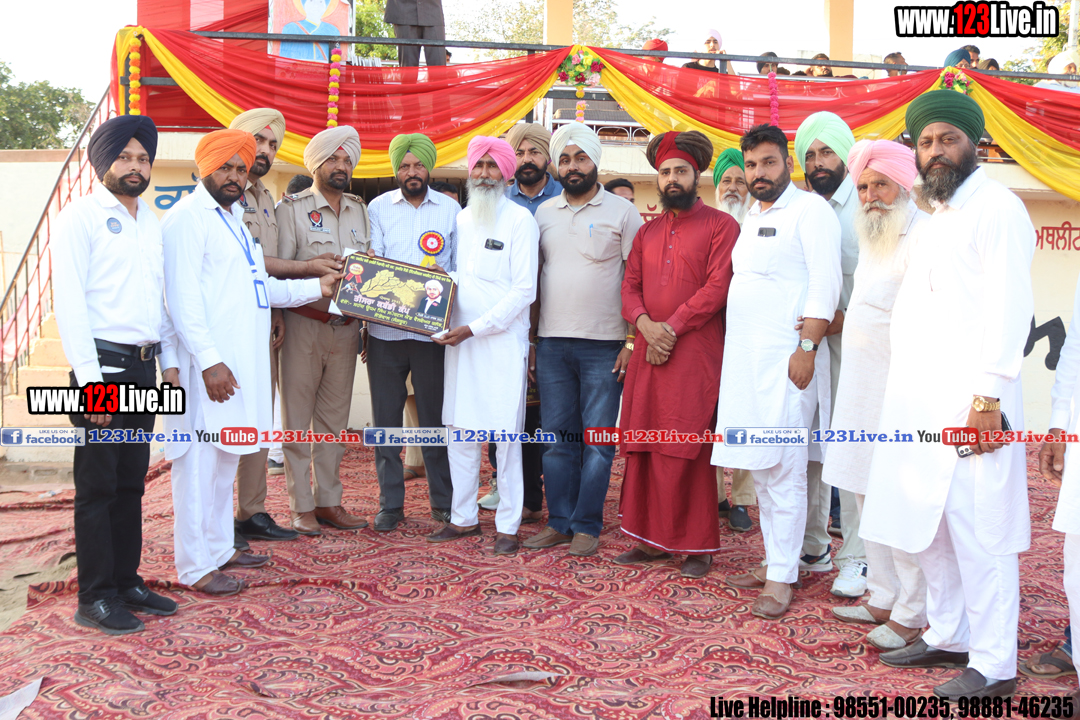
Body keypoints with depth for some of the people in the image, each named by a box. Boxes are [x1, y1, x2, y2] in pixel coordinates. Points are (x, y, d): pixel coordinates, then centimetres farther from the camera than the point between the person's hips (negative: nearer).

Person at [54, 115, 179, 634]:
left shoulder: (152, 224, 16)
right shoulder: (80, 217, -4)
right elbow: (69, 302, -11)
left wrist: (170, 361, 14)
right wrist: (90, 378, -16)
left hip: (144, 369, 6)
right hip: (104, 365, -6)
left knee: (132, 481, 12)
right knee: (97, 485, -1)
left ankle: (127, 582, 21)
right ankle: (95, 599, 8)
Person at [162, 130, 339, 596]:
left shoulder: (235, 218, 21)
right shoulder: (187, 218, -8)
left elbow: (261, 287, 26)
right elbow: (183, 299, -16)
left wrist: (317, 287, 20)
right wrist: (209, 361, -22)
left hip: (242, 361, 9)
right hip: (208, 364, -9)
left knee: (226, 458, 16)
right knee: (199, 461, -3)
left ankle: (219, 549, 28)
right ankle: (195, 567, 6)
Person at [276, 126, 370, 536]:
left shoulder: (360, 210, 16)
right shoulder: (292, 208, 0)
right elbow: (277, 267, -8)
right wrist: (313, 266, -23)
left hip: (345, 327, 5)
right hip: (304, 323, -4)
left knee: (334, 417, 10)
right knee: (298, 417, 0)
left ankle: (329, 501, 18)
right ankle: (301, 506, 9)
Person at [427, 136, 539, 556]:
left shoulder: (519, 219, -5)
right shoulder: (461, 218, 14)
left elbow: (524, 290, -11)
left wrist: (474, 328, -15)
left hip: (504, 339, -6)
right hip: (459, 339, 6)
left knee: (506, 434, -1)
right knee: (458, 429, 9)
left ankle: (507, 525, 10)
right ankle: (463, 518, 21)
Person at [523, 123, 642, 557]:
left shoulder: (621, 212, 0)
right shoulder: (544, 214, 12)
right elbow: (534, 280, 15)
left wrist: (632, 341, -10)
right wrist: (530, 339, 9)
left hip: (604, 346, -4)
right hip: (551, 344, 4)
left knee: (598, 439, 2)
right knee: (557, 437, 8)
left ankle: (587, 526, 12)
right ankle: (559, 521, 18)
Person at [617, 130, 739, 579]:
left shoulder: (720, 225, 1)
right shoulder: (647, 231, 19)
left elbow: (718, 287, -9)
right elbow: (630, 285, 12)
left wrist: (670, 329, -13)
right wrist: (645, 324, -8)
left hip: (695, 353, -5)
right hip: (647, 352, 6)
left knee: (687, 450, -4)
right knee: (645, 448, 6)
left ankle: (698, 546, 8)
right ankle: (653, 539, 17)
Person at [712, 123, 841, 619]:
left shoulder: (810, 210, -5)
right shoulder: (751, 216, 20)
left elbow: (824, 286, -13)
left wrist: (806, 348, -20)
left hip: (785, 358, -8)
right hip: (746, 356, 8)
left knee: (783, 469, -6)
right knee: (760, 467, 12)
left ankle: (782, 578, 1)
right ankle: (774, 560, 23)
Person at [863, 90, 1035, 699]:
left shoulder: (997, 208, -5)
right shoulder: (936, 219, 21)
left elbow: (1009, 309, -13)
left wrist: (988, 398, -19)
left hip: (970, 402, -8)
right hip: (922, 404, 9)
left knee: (977, 533, -4)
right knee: (927, 527, 13)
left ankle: (994, 666, 7)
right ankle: (947, 637, 26)